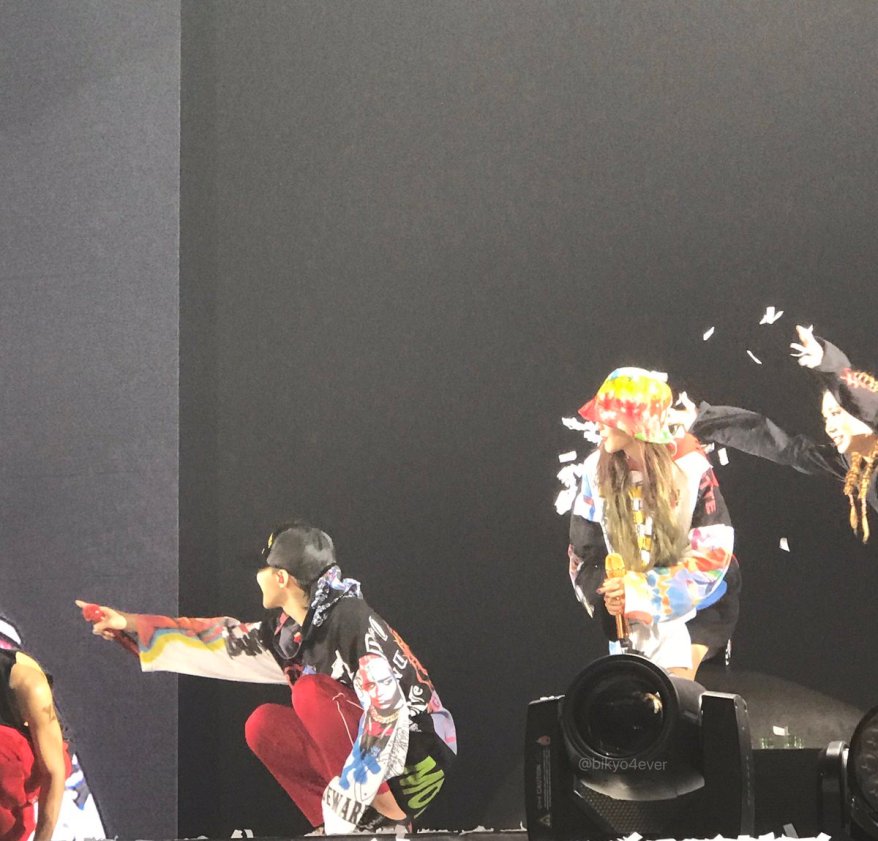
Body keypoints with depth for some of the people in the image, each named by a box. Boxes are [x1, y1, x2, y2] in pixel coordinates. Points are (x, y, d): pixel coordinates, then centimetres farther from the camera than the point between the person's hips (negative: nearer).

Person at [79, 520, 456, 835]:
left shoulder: (350, 619, -22)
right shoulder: (287, 628, 3)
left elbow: (387, 711, -29)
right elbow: (224, 641, 17)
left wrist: (351, 793, -31)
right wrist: (132, 625, 17)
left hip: (416, 762, -8)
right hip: (371, 758, 8)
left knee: (310, 692, -20)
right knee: (264, 725, 4)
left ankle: (386, 816, -17)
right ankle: (337, 827, 0)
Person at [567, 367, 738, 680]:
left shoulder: (690, 469, -16)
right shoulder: (597, 470, -4)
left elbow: (713, 553, -17)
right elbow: (584, 551, 3)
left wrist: (642, 590, -24)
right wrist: (606, 594, -18)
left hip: (691, 604, -4)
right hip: (628, 613, 4)